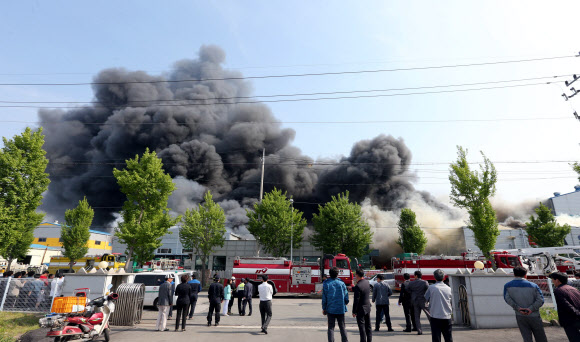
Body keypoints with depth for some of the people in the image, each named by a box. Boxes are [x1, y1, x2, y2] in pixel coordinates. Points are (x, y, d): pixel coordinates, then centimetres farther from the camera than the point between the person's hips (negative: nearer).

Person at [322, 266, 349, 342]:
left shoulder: (326, 284, -7)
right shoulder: (341, 283, -6)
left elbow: (324, 298, -3)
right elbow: (346, 296, 0)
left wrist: (324, 308, 7)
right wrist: (345, 303, 20)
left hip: (330, 309, -1)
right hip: (341, 309, 1)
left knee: (331, 327, 8)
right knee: (342, 327, 13)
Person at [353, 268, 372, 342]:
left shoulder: (358, 286, -24)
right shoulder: (367, 282, 0)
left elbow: (356, 300, -21)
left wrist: (354, 312, -12)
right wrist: (353, 288, 24)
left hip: (361, 309, -8)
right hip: (368, 307, 8)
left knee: (362, 327, 2)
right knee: (368, 326, 17)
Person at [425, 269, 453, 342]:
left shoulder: (431, 288, -7)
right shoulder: (449, 288, 1)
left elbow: (425, 299, 3)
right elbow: (450, 301, 11)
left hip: (435, 317, -3)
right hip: (447, 317, 3)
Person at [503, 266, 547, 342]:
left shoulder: (508, 286, 2)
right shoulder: (533, 286, 0)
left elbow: (507, 298, -11)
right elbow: (540, 300, -9)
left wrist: (517, 308, -14)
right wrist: (531, 308, -14)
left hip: (520, 316, 0)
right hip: (534, 316, 0)